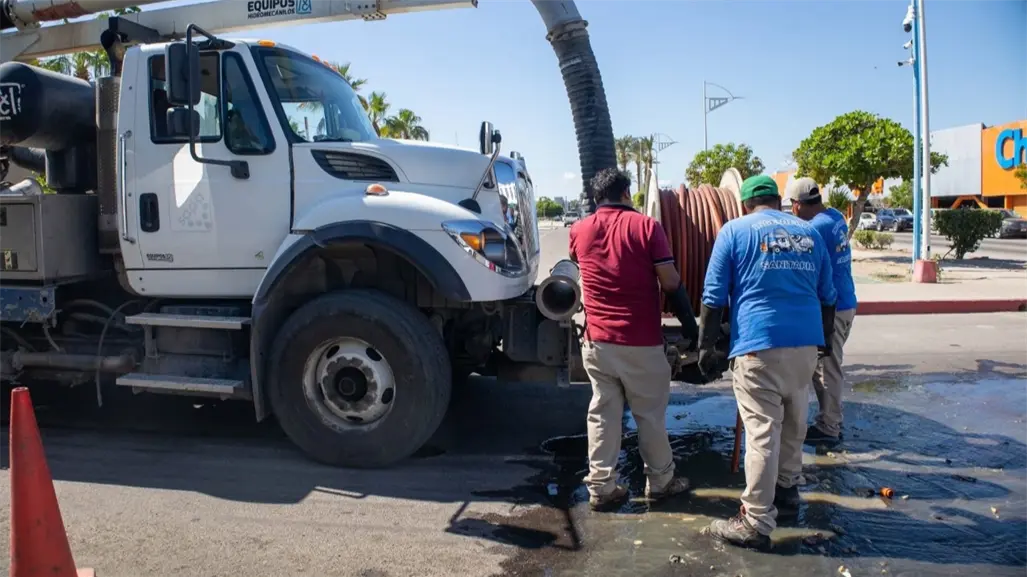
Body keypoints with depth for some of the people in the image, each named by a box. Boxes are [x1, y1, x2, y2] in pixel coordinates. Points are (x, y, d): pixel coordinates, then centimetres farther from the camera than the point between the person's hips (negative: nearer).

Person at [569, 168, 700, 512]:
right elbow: (670, 282, -10)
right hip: (642, 342, -3)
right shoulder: (646, 226, -8)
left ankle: (601, 488, 13)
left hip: (597, 341, 3)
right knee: (650, 415, 11)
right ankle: (660, 482, 26)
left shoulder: (579, 231, 3)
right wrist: (689, 323, 1)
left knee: (602, 414, 9)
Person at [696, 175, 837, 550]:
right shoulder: (809, 233, 15)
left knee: (762, 431, -5)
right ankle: (786, 489, 37)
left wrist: (706, 346, 1)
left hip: (758, 343, -5)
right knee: (794, 423, 20)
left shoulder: (734, 231, 1)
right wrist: (823, 339, 30)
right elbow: (827, 295, 19)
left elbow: (714, 296, -4)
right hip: (805, 342, 5)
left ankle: (756, 523, 0)